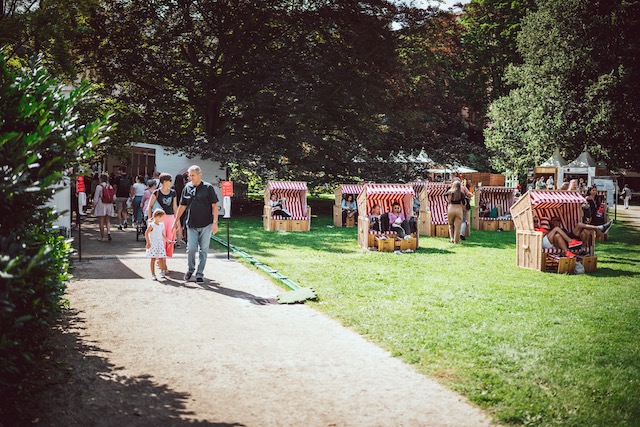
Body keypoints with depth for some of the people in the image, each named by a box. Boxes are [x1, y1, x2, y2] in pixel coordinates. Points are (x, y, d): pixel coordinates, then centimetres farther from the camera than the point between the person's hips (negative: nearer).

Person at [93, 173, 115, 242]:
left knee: (101, 222, 3)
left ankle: (102, 237, 6)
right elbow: (114, 198, 4)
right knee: (108, 221, 11)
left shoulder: (99, 187, -10)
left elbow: (96, 198, -8)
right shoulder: (110, 187, 2)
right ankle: (109, 232, -13)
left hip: (101, 206, -4)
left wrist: (94, 206, 2)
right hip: (109, 205, 4)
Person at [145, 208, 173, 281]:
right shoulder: (151, 225, -11)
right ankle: (153, 274, 3)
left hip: (160, 243, 6)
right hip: (153, 244, -6)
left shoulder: (161, 225, 10)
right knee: (153, 259, -3)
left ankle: (161, 272, 24)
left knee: (161, 259, 5)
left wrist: (167, 240, 22)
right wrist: (148, 243, -15)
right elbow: (146, 233, -11)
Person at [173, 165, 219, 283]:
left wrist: (215, 222, -10)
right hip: (191, 225, 2)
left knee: (203, 250, 2)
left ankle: (200, 274, 11)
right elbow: (182, 206, 15)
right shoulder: (187, 188, 7)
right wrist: (176, 220, 15)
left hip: (206, 225, -2)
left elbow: (214, 205, -3)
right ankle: (190, 269, 19)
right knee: (191, 248, -4)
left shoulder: (208, 188, -3)